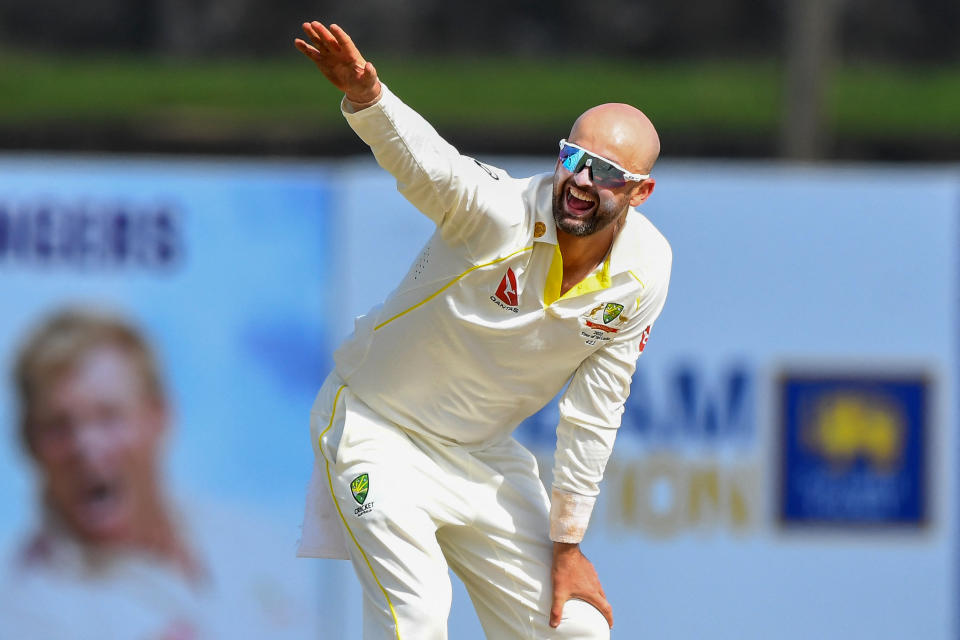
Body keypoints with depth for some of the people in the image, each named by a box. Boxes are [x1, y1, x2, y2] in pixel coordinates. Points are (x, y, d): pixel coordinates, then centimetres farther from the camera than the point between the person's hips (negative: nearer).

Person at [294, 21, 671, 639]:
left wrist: (567, 543, -2)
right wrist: (366, 95, -69)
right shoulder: (502, 211, -27)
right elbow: (421, 158, -48)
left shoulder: (644, 271, -13)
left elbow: (594, 416, -5)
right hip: (376, 425, -5)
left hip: (483, 452, 5)